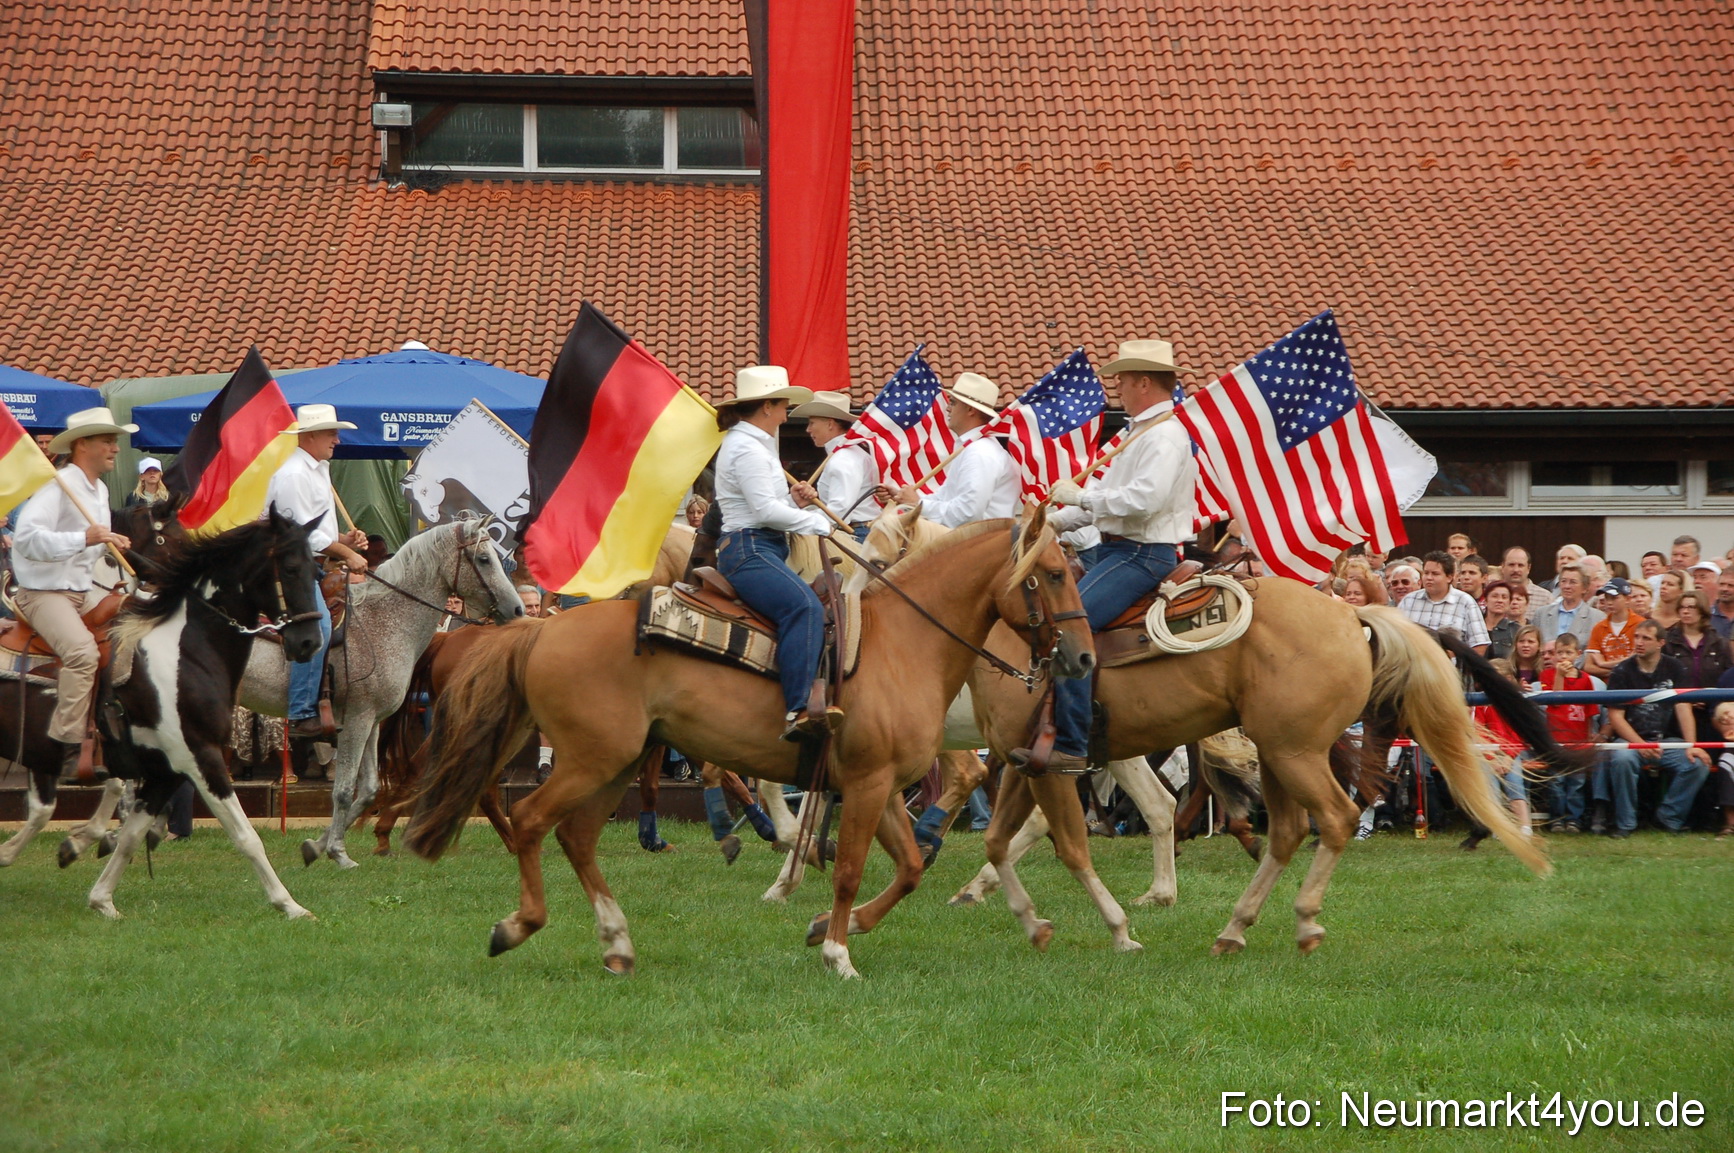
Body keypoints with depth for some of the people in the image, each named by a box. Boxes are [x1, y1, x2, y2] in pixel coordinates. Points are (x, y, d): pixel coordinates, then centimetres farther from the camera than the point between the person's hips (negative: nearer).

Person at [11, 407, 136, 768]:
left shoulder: (100, 490, 14)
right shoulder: (58, 485, -16)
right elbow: (26, 538, -30)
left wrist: (110, 544, 9)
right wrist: (84, 539, -38)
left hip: (84, 593, 10)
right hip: (44, 593, -10)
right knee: (82, 651, -32)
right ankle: (66, 747, -28)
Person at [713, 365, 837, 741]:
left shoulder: (754, 446, 25)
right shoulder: (747, 449, -9)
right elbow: (765, 509, -17)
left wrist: (795, 500, 10)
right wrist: (817, 522, -7)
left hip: (761, 550, 12)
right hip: (749, 551, -12)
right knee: (804, 607, -33)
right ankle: (797, 711, -47)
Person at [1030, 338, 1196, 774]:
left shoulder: (1166, 436, -14)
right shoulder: (1138, 433, 20)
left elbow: (1144, 497, -28)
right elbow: (1109, 495, 24)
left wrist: (1081, 496, -19)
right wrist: (1055, 522, 14)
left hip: (1142, 555, -11)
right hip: (1115, 548, 11)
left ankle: (1072, 746, -27)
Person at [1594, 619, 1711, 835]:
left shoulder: (1673, 669, 5)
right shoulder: (1623, 672, 0)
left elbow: (1683, 708, -2)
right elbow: (1615, 716, -6)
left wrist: (1691, 746, -16)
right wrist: (1640, 744, -20)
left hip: (1668, 740, 2)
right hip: (1631, 739, -2)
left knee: (1698, 764, -25)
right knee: (1621, 758, -36)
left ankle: (1668, 816, -6)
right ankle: (1625, 823, -20)